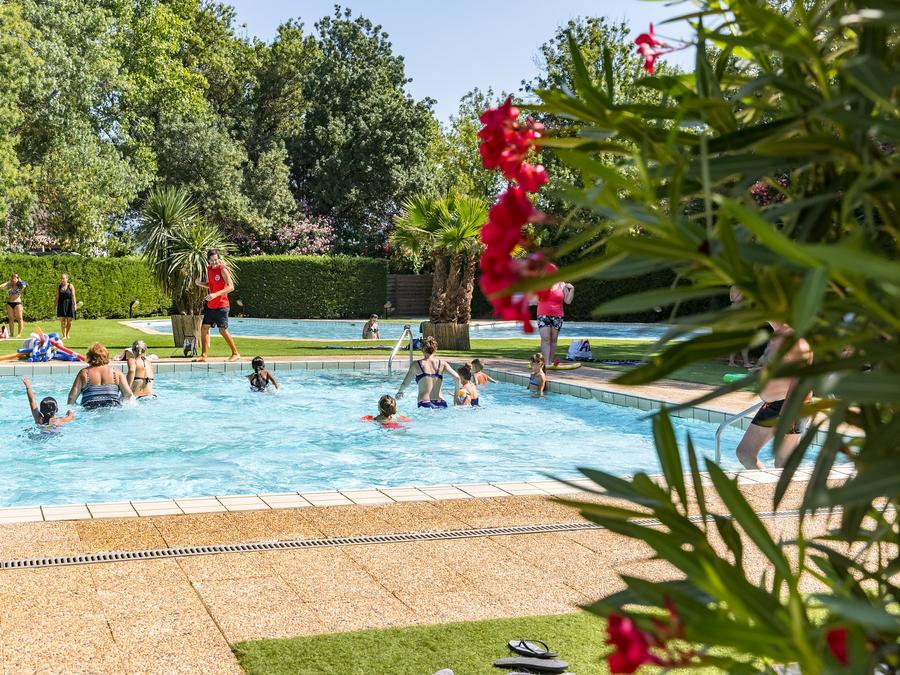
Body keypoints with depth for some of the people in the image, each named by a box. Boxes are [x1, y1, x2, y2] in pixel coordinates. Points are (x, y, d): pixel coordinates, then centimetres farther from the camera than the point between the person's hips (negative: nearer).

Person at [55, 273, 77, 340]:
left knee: (69, 320, 3)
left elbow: (73, 296, -5)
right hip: (61, 305, 1)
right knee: (62, 321, -3)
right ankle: (64, 336, 1)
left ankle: (67, 334, 26)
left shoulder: (70, 286, 0)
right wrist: (56, 306, 1)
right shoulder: (59, 287, 6)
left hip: (69, 304, -1)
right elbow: (57, 297, 5)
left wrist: (74, 304, -14)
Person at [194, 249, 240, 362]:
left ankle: (235, 354, 5)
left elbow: (231, 287, -21)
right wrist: (200, 283, 1)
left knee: (223, 330, -7)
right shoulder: (209, 269, 10)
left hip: (221, 305, -8)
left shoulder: (222, 269, -14)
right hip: (210, 305, 8)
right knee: (204, 327, 5)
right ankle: (204, 355, 12)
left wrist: (216, 294, -30)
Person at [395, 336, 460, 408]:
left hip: (424, 404, -2)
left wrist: (400, 392, 30)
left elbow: (405, 384, 9)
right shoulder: (442, 364, 9)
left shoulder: (416, 364, 5)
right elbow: (457, 377, 0)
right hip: (440, 404, 2)